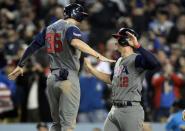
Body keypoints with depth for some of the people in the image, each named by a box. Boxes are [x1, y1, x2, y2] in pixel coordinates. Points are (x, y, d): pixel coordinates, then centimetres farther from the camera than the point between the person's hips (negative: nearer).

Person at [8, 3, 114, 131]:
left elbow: (32, 47, 20)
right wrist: (99, 56, -34)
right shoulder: (71, 28, -7)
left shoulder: (49, 28, 16)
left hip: (52, 78, 7)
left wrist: (20, 65, 31)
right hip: (68, 78, -7)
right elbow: (75, 42, -29)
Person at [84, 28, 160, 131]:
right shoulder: (119, 61, 17)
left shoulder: (136, 59, -12)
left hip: (131, 110, -9)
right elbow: (111, 79, 31)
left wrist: (137, 46, -39)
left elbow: (155, 64, -31)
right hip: (115, 110, 9)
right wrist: (91, 68, 32)